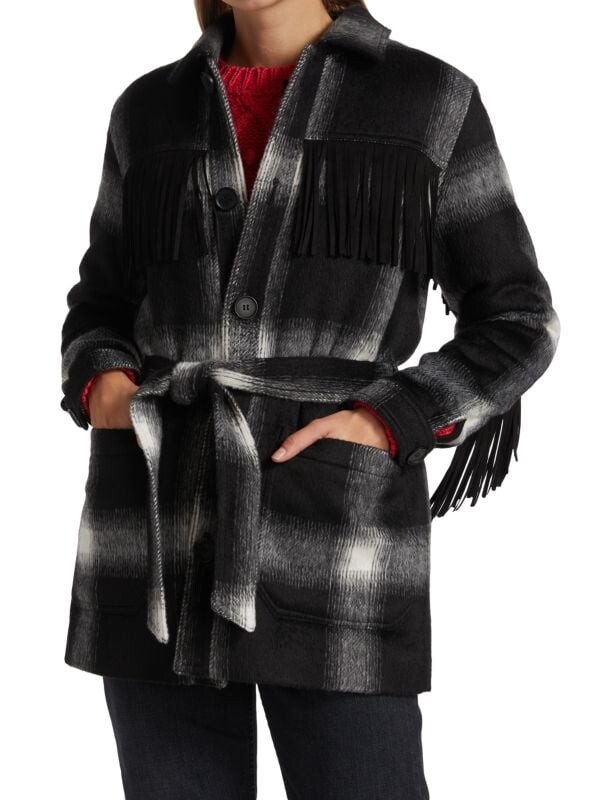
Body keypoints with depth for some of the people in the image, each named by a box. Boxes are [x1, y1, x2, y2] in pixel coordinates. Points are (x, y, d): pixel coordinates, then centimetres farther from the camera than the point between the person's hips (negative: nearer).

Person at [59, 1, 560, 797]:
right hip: (161, 533, 3)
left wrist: (389, 424, -10)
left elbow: (515, 324, 5)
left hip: (334, 532, -3)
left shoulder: (432, 101, 3)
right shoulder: (150, 109, 12)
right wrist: (99, 386, -3)